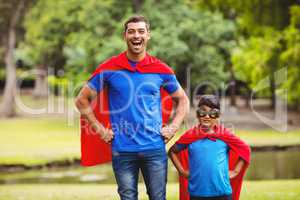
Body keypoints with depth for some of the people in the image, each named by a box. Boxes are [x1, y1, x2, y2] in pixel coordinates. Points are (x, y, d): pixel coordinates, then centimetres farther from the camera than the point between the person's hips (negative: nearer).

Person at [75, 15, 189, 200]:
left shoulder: (161, 70, 3)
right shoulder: (109, 68, -1)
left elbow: (182, 100, 17)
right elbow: (82, 100, 7)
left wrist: (173, 128, 4)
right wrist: (100, 130, 1)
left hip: (154, 148, 1)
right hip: (122, 149, -1)